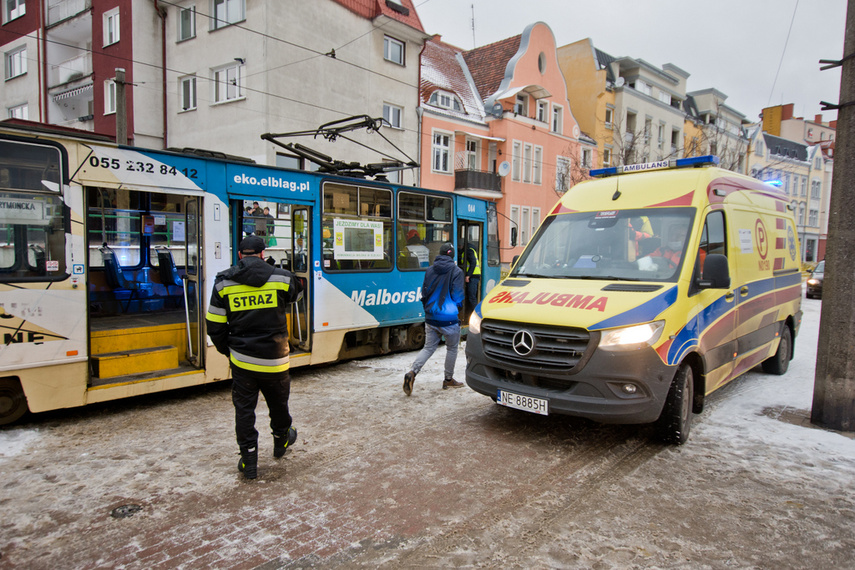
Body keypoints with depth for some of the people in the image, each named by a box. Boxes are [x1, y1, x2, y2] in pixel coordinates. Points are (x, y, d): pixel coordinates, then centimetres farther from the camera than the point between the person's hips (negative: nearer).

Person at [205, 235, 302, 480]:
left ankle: (249, 462, 18)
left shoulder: (223, 282, -3)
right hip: (274, 358, 0)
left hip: (241, 359, 0)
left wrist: (226, 349, 16)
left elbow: (215, 326, -1)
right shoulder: (282, 278, -6)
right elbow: (297, 294, 18)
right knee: (278, 403, 21)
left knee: (244, 408, 12)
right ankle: (281, 441, 44)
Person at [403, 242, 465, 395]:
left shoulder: (429, 270, 6)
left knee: (429, 348, 13)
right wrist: (457, 309, 11)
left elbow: (424, 293, 10)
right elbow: (458, 297, -10)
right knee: (452, 348, 14)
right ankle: (448, 380, 24)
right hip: (448, 319, -5)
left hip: (430, 318, 5)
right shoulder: (456, 271, -10)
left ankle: (412, 372, -7)